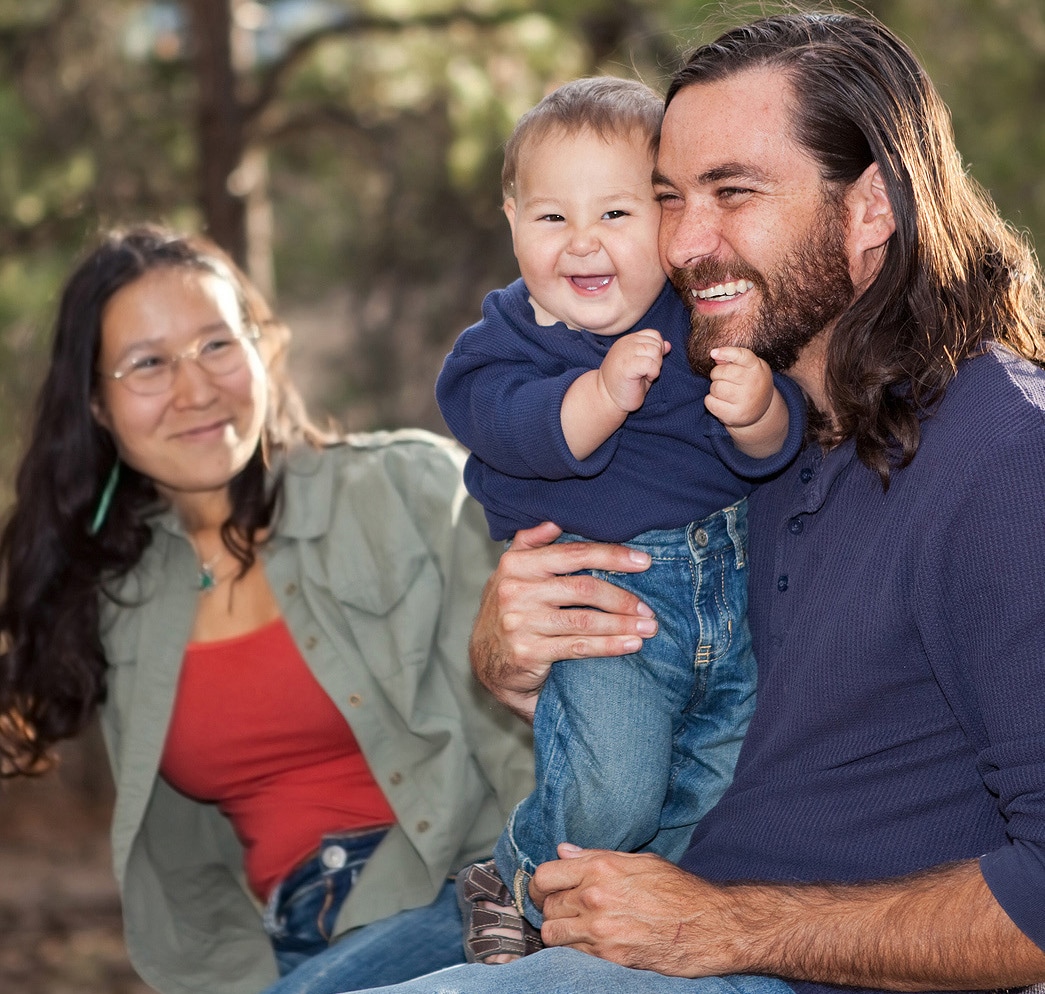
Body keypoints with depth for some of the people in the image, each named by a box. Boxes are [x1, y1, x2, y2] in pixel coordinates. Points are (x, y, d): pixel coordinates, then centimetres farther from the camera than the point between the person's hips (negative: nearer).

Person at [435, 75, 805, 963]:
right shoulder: (506, 341, -1)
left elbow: (770, 450, -7)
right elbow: (515, 426, -22)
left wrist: (756, 412, -30)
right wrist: (603, 395, -39)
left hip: (733, 584, 4)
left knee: (725, 776, 8)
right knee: (612, 787, -18)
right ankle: (518, 889, 13)